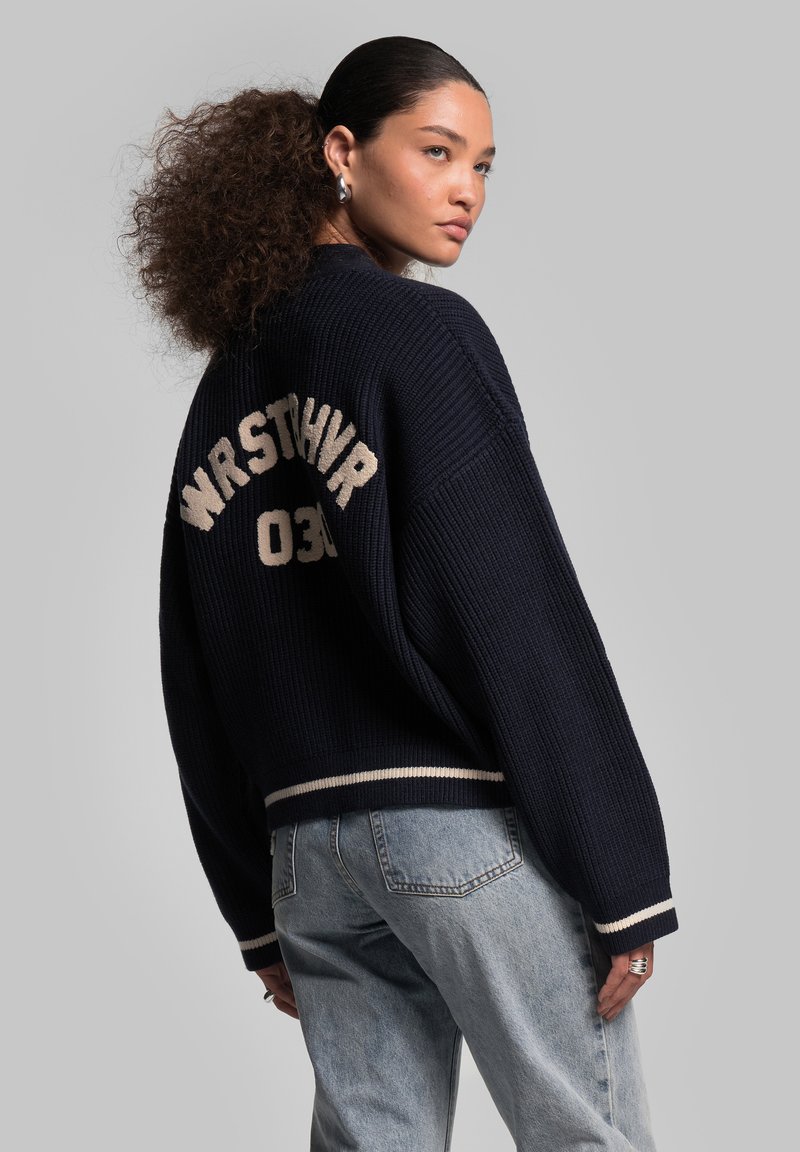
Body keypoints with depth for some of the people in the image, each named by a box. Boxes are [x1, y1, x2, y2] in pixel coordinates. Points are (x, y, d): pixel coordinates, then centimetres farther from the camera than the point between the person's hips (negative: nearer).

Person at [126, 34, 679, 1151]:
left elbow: (198, 683, 15)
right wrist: (623, 879, -12)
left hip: (307, 841, 7)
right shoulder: (422, 332, -6)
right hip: (474, 824, -7)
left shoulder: (228, 384, 15)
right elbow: (520, 614, -13)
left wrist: (259, 915, 19)